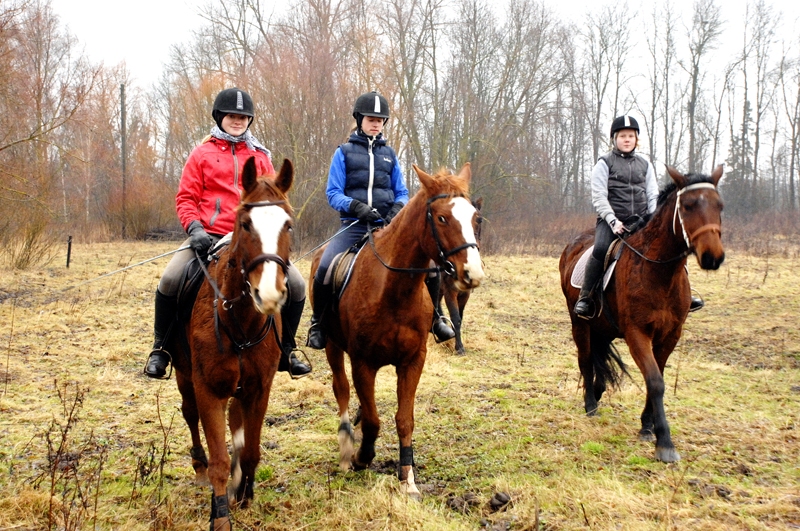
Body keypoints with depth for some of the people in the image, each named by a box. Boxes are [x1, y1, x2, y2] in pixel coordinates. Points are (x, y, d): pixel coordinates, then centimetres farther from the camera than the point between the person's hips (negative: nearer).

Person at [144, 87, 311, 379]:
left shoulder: (260, 156, 13)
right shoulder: (202, 154, 7)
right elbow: (185, 198, 4)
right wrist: (194, 228, -13)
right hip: (209, 236, -2)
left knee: (296, 284, -10)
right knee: (170, 280, -25)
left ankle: (285, 351, 10)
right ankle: (161, 349, -2)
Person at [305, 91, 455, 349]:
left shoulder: (389, 154, 15)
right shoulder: (344, 152, 6)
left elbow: (402, 192, 14)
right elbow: (333, 193, 0)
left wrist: (398, 208, -9)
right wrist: (356, 206, -19)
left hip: (388, 226, 3)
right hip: (354, 226, -2)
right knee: (325, 268, -27)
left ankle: (434, 318, 10)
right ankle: (318, 323, -3)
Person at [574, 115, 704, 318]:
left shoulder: (645, 164, 16)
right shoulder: (605, 163, 4)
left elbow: (653, 195, 11)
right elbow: (599, 197, -5)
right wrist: (613, 221, -18)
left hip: (641, 221, 4)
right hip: (611, 220, -4)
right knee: (600, 249, -31)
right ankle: (584, 297, -19)